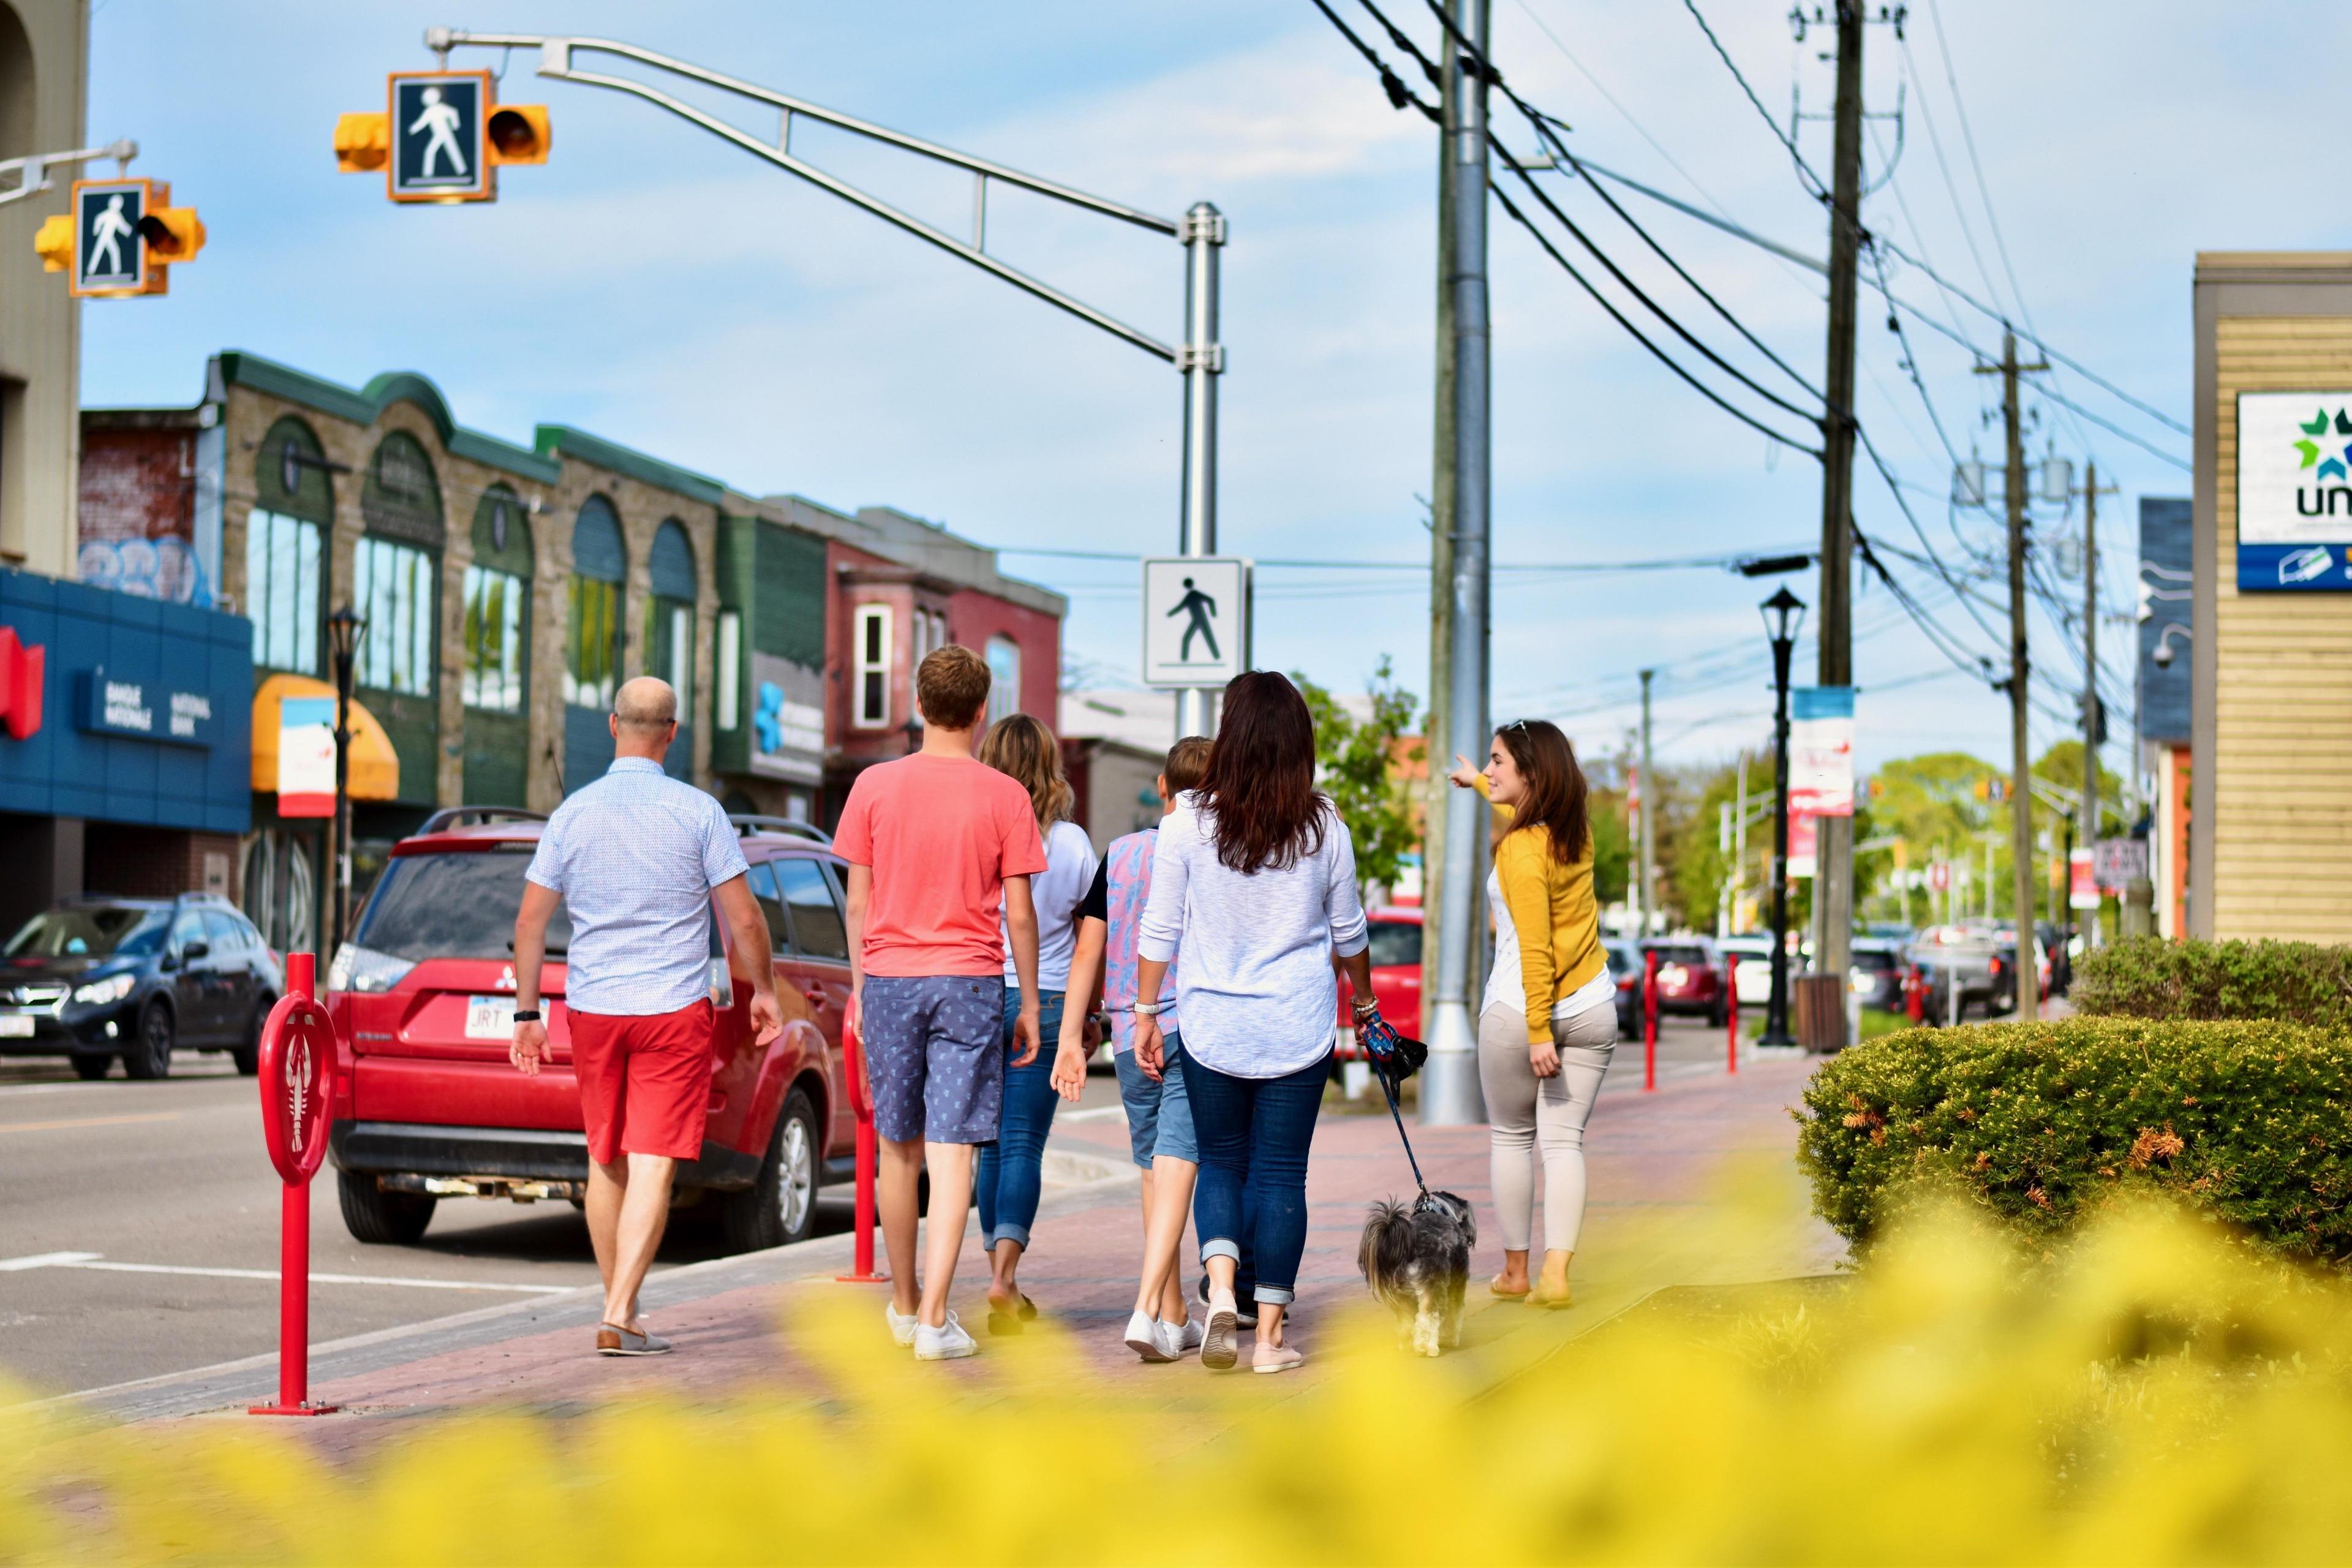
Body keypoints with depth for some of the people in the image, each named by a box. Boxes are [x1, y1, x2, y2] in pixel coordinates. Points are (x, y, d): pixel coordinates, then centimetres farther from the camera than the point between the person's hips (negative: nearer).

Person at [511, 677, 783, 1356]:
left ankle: (619, 1304, 24)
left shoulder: (573, 813, 1)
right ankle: (620, 1315, -15)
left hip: (592, 1008, 3)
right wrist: (764, 989, 10)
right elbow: (744, 919, -6)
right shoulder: (697, 811, -7)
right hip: (675, 1010, -3)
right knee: (652, 1167, -5)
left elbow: (530, 920, 2)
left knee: (606, 1162, 15)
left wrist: (527, 1014, 9)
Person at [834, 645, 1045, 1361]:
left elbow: (858, 904, 4)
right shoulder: (1004, 797, -4)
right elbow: (1019, 913, -2)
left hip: (889, 979, 2)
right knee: (952, 1150, -3)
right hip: (969, 983, -2)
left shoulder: (875, 786, 0)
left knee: (900, 1151, 14)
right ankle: (934, 1318, -10)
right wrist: (1030, 1005, 7)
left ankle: (903, 1305, 27)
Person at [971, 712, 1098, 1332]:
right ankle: (1004, 1276, -15)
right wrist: (1085, 1013, 17)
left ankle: (1001, 1281, 15)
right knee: (1024, 1144, 0)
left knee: (992, 1144, 10)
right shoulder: (1073, 842, -1)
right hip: (1046, 1003, 0)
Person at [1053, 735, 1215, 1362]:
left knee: (1154, 1168, 15)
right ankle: (1148, 1308, -23)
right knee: (1176, 1166, -8)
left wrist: (1073, 1036, 8)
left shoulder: (1120, 853, 6)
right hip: (1196, 1030, -3)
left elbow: (1089, 950, 5)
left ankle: (1174, 1318, 22)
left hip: (1132, 1036, 3)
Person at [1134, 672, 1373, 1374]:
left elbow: (1159, 930, -3)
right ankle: (1270, 1334, 7)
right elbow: (1348, 934, 9)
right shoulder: (1324, 829, -2)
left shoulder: (1188, 821, -7)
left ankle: (1220, 1291, -7)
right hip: (1299, 1027, 0)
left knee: (1219, 1162, 15)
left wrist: (1146, 1012, 7)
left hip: (1212, 1024, 0)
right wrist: (1365, 1004, 25)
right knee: (1281, 1173, 5)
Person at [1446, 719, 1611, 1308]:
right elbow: (1532, 811, 31)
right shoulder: (1576, 827, 5)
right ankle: (1556, 1272, -5)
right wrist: (1478, 784, 47)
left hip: (1518, 1009, -6)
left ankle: (1515, 1271, 17)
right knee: (1564, 1139, 4)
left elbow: (1535, 949, -21)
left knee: (1511, 1137, 11)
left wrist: (1539, 1033, -20)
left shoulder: (1521, 851, -17)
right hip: (1593, 1005, 6)